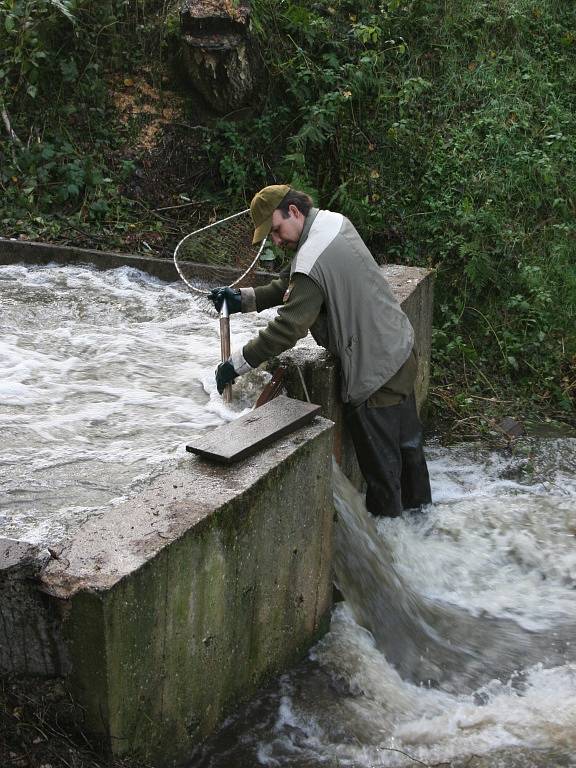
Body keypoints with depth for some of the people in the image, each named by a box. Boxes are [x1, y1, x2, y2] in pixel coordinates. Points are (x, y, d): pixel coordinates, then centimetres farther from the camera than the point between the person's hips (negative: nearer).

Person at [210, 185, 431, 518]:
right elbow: (289, 285, 12)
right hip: (401, 351, 10)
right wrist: (244, 298, 2)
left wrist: (237, 364, -16)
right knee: (406, 439, 26)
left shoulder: (312, 262, -26)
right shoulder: (335, 222, 5)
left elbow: (287, 329, -25)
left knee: (380, 461, 6)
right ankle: (417, 503, 45)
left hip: (375, 372, -10)